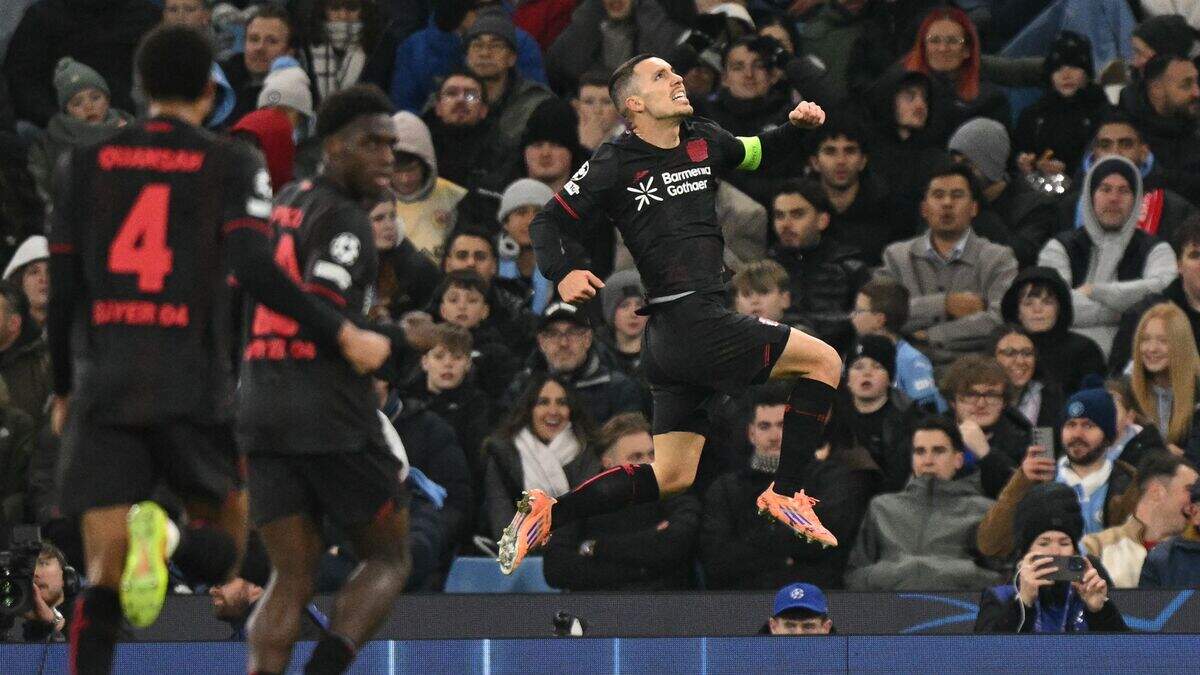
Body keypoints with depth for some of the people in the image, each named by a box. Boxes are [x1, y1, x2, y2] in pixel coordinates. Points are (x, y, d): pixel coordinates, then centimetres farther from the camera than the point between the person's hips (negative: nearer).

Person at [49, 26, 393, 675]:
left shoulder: (84, 165, 10)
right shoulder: (232, 165, 2)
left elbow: (61, 290, 8)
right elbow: (254, 268, -14)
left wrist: (63, 392, 20)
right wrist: (344, 334, -9)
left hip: (103, 389, 2)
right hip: (193, 391, -2)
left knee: (103, 579, 2)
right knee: (221, 547, 17)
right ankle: (168, 540, -20)